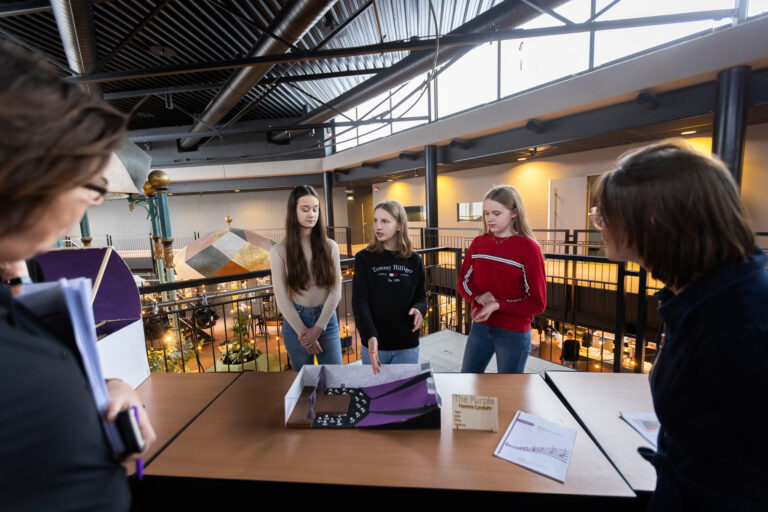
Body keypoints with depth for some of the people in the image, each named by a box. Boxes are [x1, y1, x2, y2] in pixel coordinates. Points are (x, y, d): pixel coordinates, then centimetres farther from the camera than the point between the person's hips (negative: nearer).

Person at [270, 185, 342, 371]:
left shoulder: (330, 247, -1)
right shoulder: (279, 251, -5)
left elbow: (336, 291, -3)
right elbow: (282, 298, -6)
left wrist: (318, 328, -9)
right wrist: (303, 333, -9)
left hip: (326, 321, 1)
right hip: (295, 321, -1)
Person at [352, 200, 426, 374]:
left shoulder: (414, 260, 0)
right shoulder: (364, 258, -6)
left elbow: (420, 296, 9)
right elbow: (360, 301, -13)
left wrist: (419, 309, -14)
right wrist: (370, 336, -28)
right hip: (374, 345, -1)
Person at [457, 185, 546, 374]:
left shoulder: (529, 248, -13)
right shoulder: (478, 243, 0)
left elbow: (538, 303, -11)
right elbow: (463, 281, 6)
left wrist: (498, 305, -23)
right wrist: (479, 297, -15)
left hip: (514, 334, -4)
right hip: (479, 327, 4)